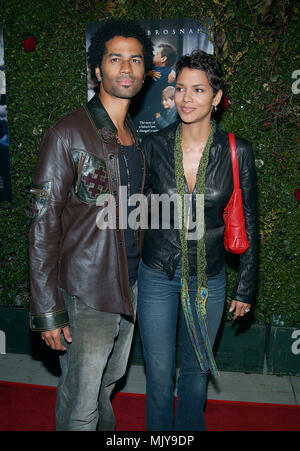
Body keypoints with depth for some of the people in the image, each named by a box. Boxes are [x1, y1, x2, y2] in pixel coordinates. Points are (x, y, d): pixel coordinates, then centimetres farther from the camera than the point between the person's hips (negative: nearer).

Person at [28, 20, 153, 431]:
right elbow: (43, 226, -15)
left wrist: (141, 278, 13)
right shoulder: (67, 135, -14)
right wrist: (48, 312, -16)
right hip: (87, 293, -6)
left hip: (129, 287, 7)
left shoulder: (136, 137, 9)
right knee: (80, 404, 8)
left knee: (109, 382, 25)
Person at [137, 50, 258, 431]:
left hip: (209, 278, 0)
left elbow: (247, 224, -1)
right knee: (159, 375, 12)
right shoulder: (153, 145, -8)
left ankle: (189, 428, 47)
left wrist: (245, 287, 4)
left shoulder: (237, 152, -10)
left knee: (196, 370, 20)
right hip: (157, 274, 0)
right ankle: (159, 431, 41)